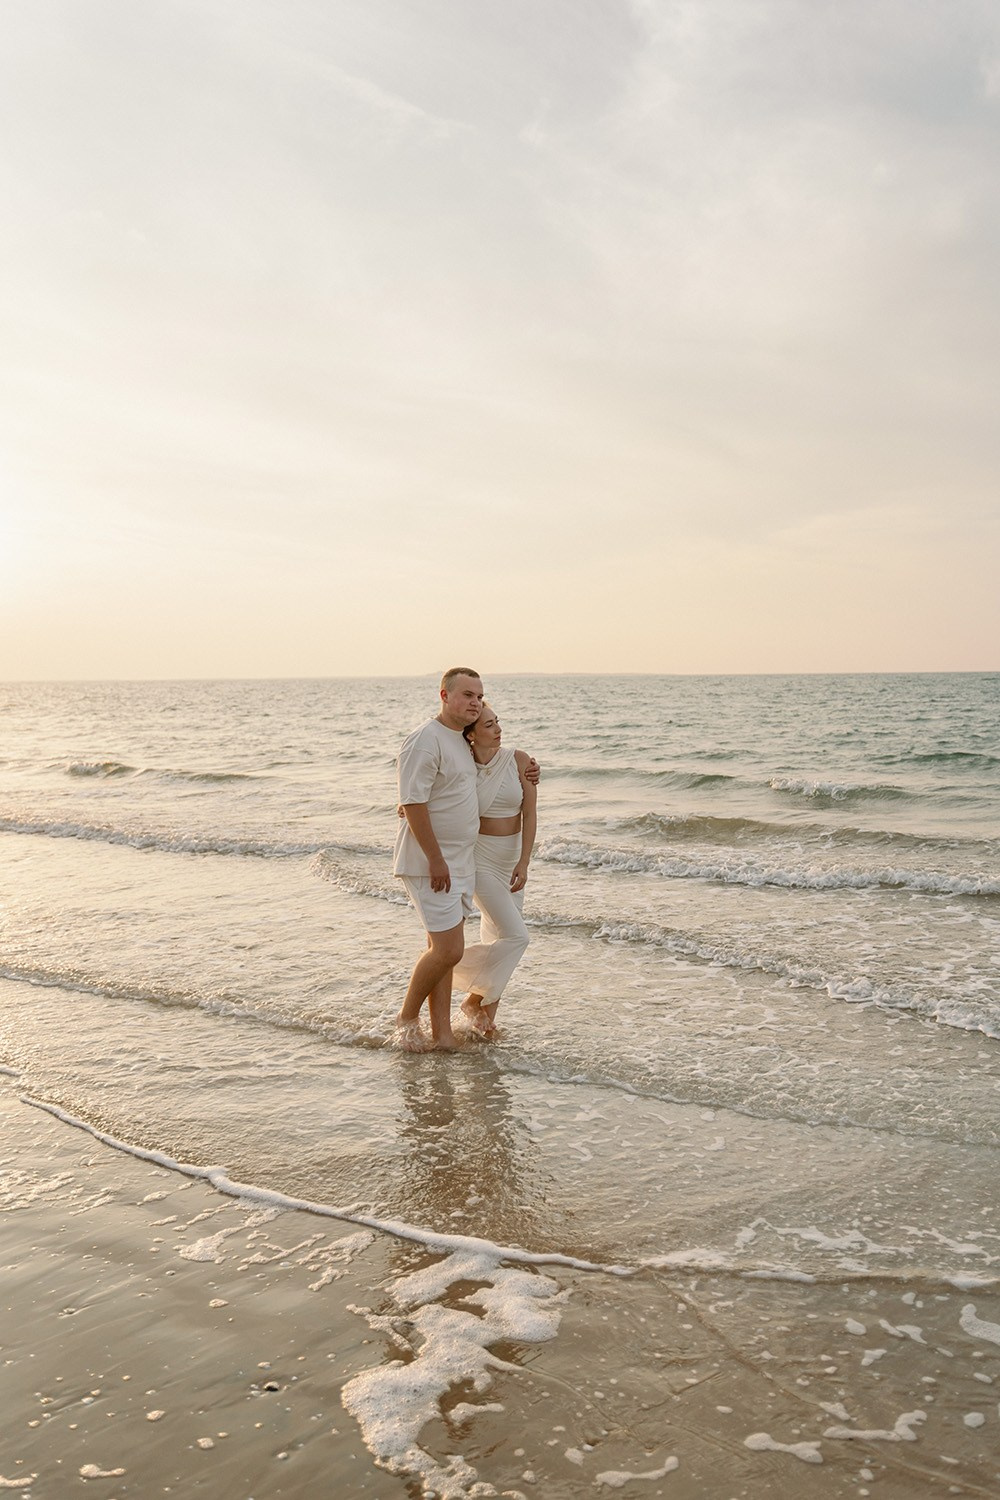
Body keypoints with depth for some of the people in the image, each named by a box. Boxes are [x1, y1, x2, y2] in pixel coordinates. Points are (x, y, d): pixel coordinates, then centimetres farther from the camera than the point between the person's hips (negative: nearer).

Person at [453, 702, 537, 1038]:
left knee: (498, 938, 8)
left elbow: (529, 814, -6)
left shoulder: (519, 761, -6)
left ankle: (488, 1014, 20)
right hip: (478, 858, -4)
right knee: (515, 936, -13)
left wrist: (523, 862, -13)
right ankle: (474, 998, 7)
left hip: (511, 857, 4)